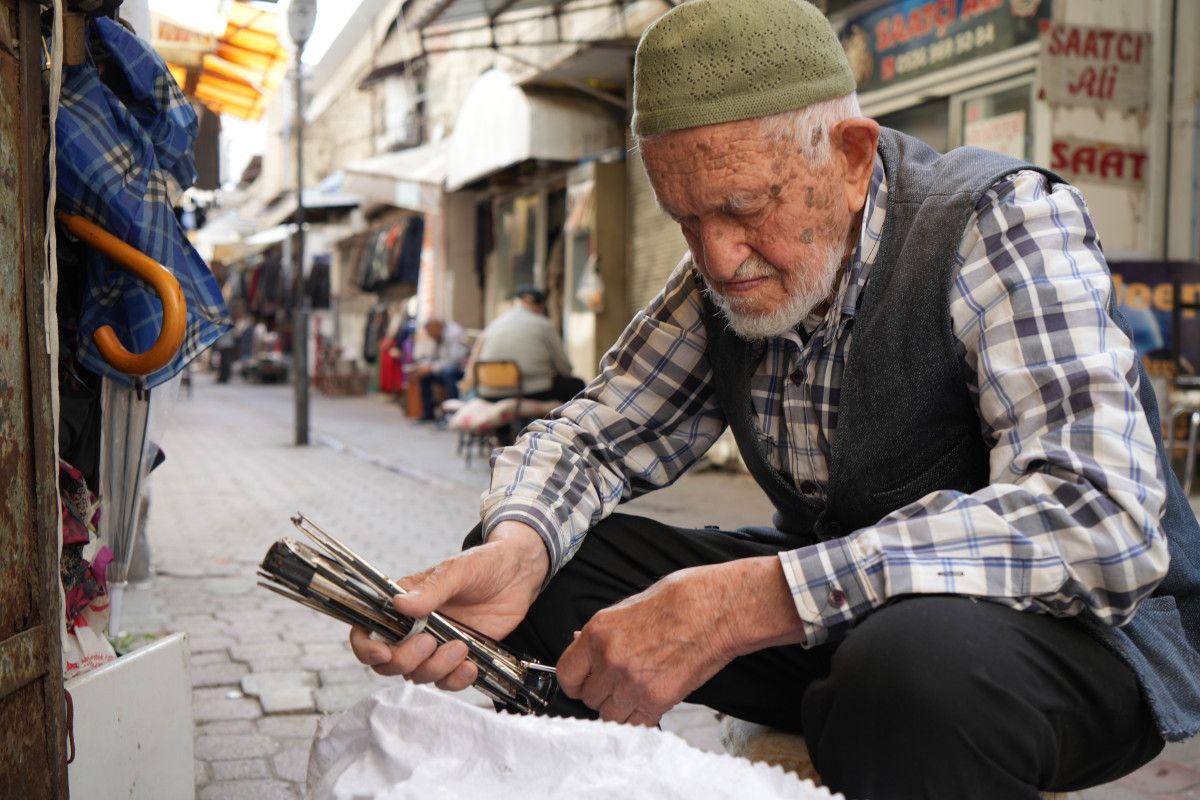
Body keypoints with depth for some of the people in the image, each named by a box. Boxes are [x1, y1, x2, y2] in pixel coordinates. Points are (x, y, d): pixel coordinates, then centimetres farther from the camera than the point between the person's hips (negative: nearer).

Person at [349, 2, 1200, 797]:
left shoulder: (1002, 222, -19)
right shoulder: (723, 275, -2)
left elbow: (1104, 524, -32)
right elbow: (596, 431, 4)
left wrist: (744, 605, -39)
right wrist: (516, 549, -22)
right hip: (825, 611, 5)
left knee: (922, 662, -39)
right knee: (542, 569, -9)